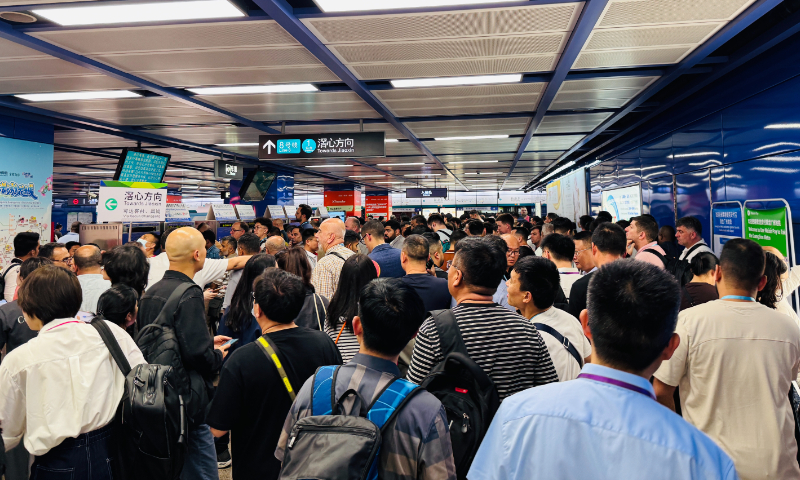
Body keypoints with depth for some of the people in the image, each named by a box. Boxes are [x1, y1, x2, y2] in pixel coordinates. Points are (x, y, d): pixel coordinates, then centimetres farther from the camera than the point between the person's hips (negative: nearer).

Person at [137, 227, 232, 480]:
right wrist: (218, 355, -4)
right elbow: (198, 354, -25)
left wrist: (208, 342, 17)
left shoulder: (150, 293, 8)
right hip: (188, 400, -9)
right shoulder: (190, 294, -19)